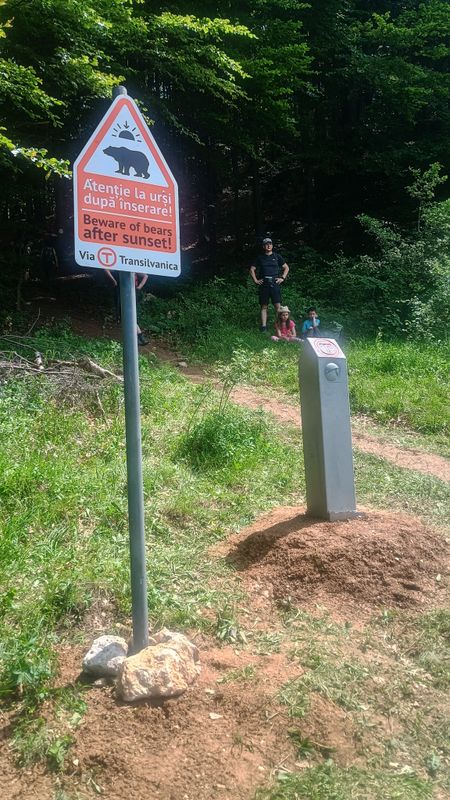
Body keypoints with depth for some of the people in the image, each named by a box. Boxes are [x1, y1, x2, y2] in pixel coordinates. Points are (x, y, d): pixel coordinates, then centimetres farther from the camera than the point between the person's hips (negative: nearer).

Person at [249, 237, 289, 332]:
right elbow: (252, 269, 14)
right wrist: (255, 280, 4)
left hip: (275, 283, -1)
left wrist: (282, 278, 4)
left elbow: (286, 268, 15)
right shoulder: (259, 257, 10)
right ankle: (263, 326, 3)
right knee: (264, 306, 2)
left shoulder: (277, 256, 10)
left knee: (278, 305, -9)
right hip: (263, 284, 1)